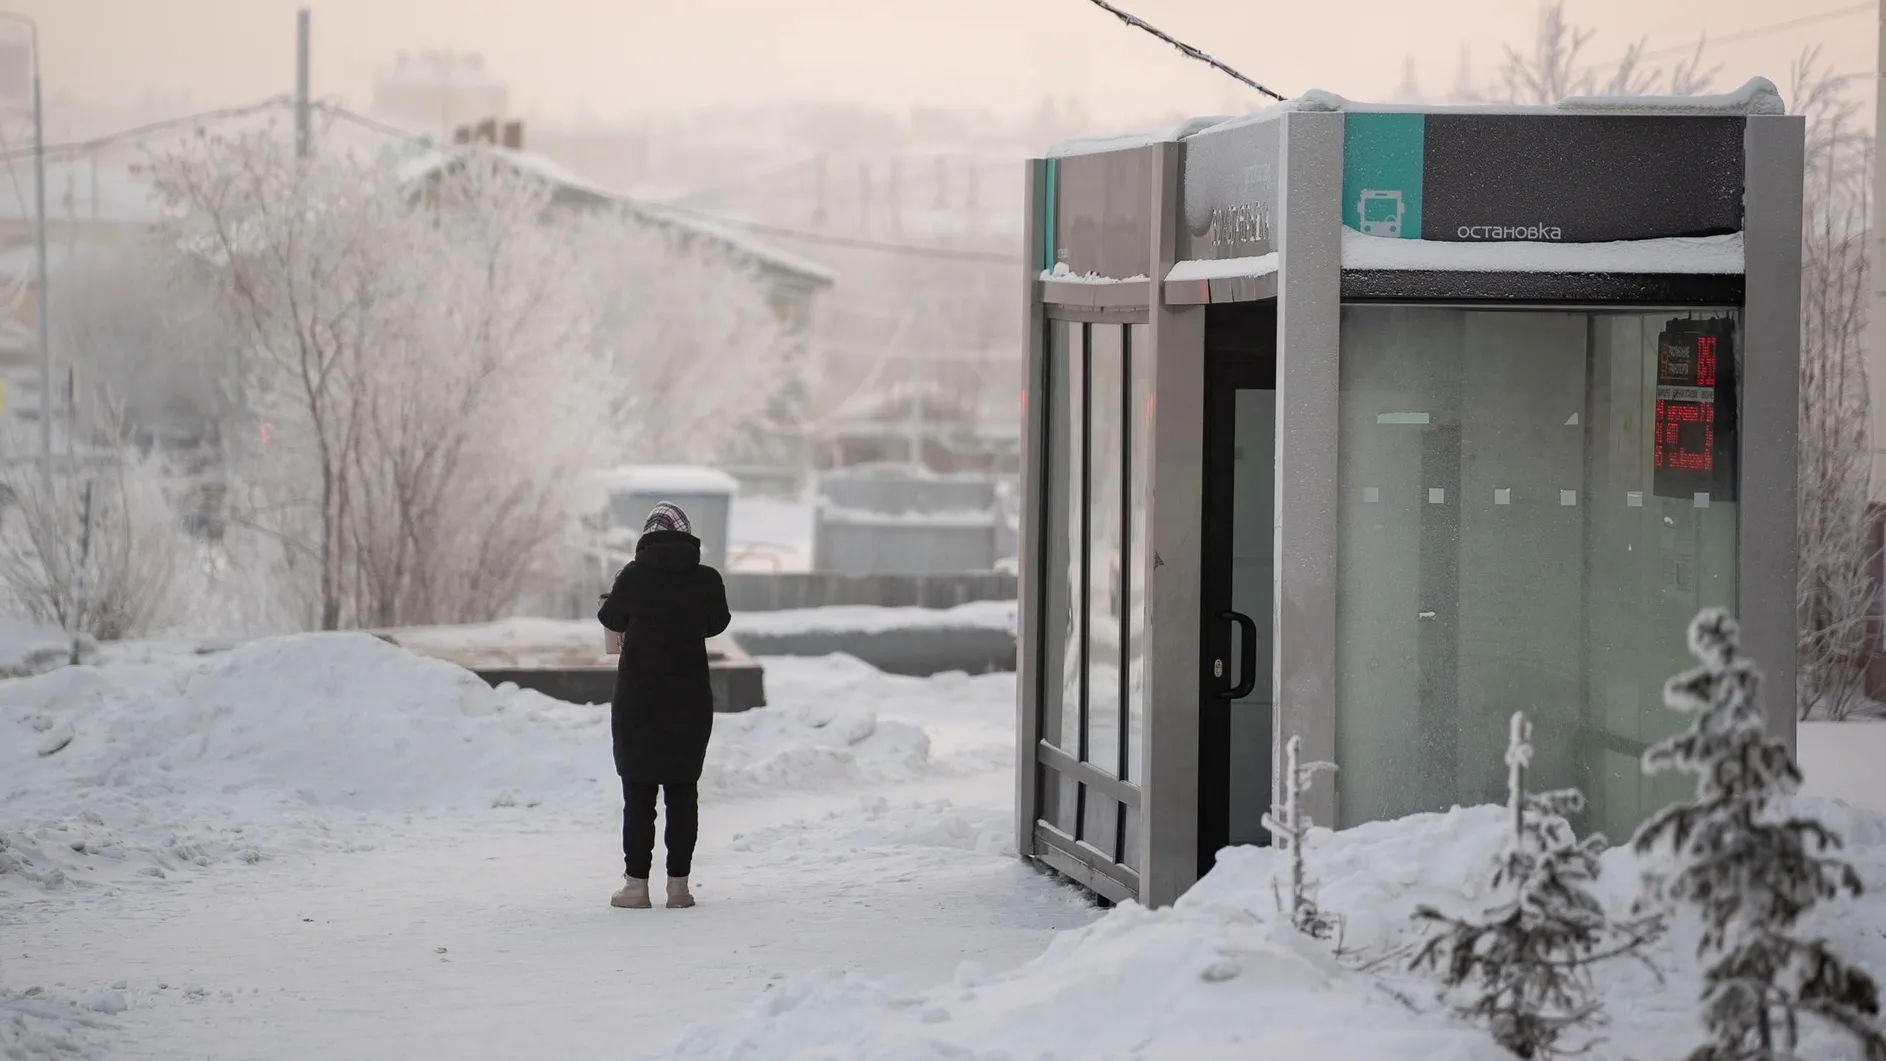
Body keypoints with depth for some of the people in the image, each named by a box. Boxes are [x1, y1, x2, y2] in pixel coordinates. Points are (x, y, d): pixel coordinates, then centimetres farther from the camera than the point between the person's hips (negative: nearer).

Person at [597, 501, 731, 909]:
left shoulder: (634, 576, -11)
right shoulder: (707, 580, -6)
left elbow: (612, 619, 5)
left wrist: (604, 607, 29)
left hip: (638, 700, -2)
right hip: (691, 699, 2)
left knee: (638, 792, 4)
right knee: (683, 790, 8)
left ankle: (636, 883, 2)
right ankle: (679, 884, 7)